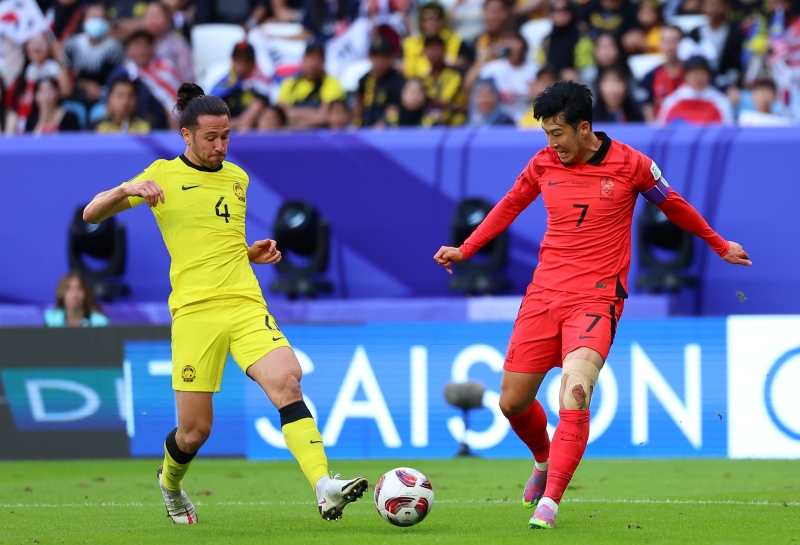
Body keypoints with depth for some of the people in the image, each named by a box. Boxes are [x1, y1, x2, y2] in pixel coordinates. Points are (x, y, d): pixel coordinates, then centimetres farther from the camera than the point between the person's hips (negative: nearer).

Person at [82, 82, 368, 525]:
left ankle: (324, 488, -34)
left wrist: (254, 253, 12)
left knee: (286, 380, -24)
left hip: (246, 304, 3)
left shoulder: (237, 177, 18)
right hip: (194, 310, -3)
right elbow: (91, 214, 1)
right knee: (194, 431, 0)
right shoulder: (163, 176, 4)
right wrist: (126, 191, -19)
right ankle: (170, 483, 35)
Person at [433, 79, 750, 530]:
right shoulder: (544, 164, 5)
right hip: (543, 294, 4)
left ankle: (549, 502, -25)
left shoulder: (631, 164, -4)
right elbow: (510, 206, 24)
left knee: (574, 394, -26)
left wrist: (721, 246, 25)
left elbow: (674, 206, 13)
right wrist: (464, 251, 22)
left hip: (596, 299, -4)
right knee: (512, 402, 6)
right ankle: (544, 461, 39)